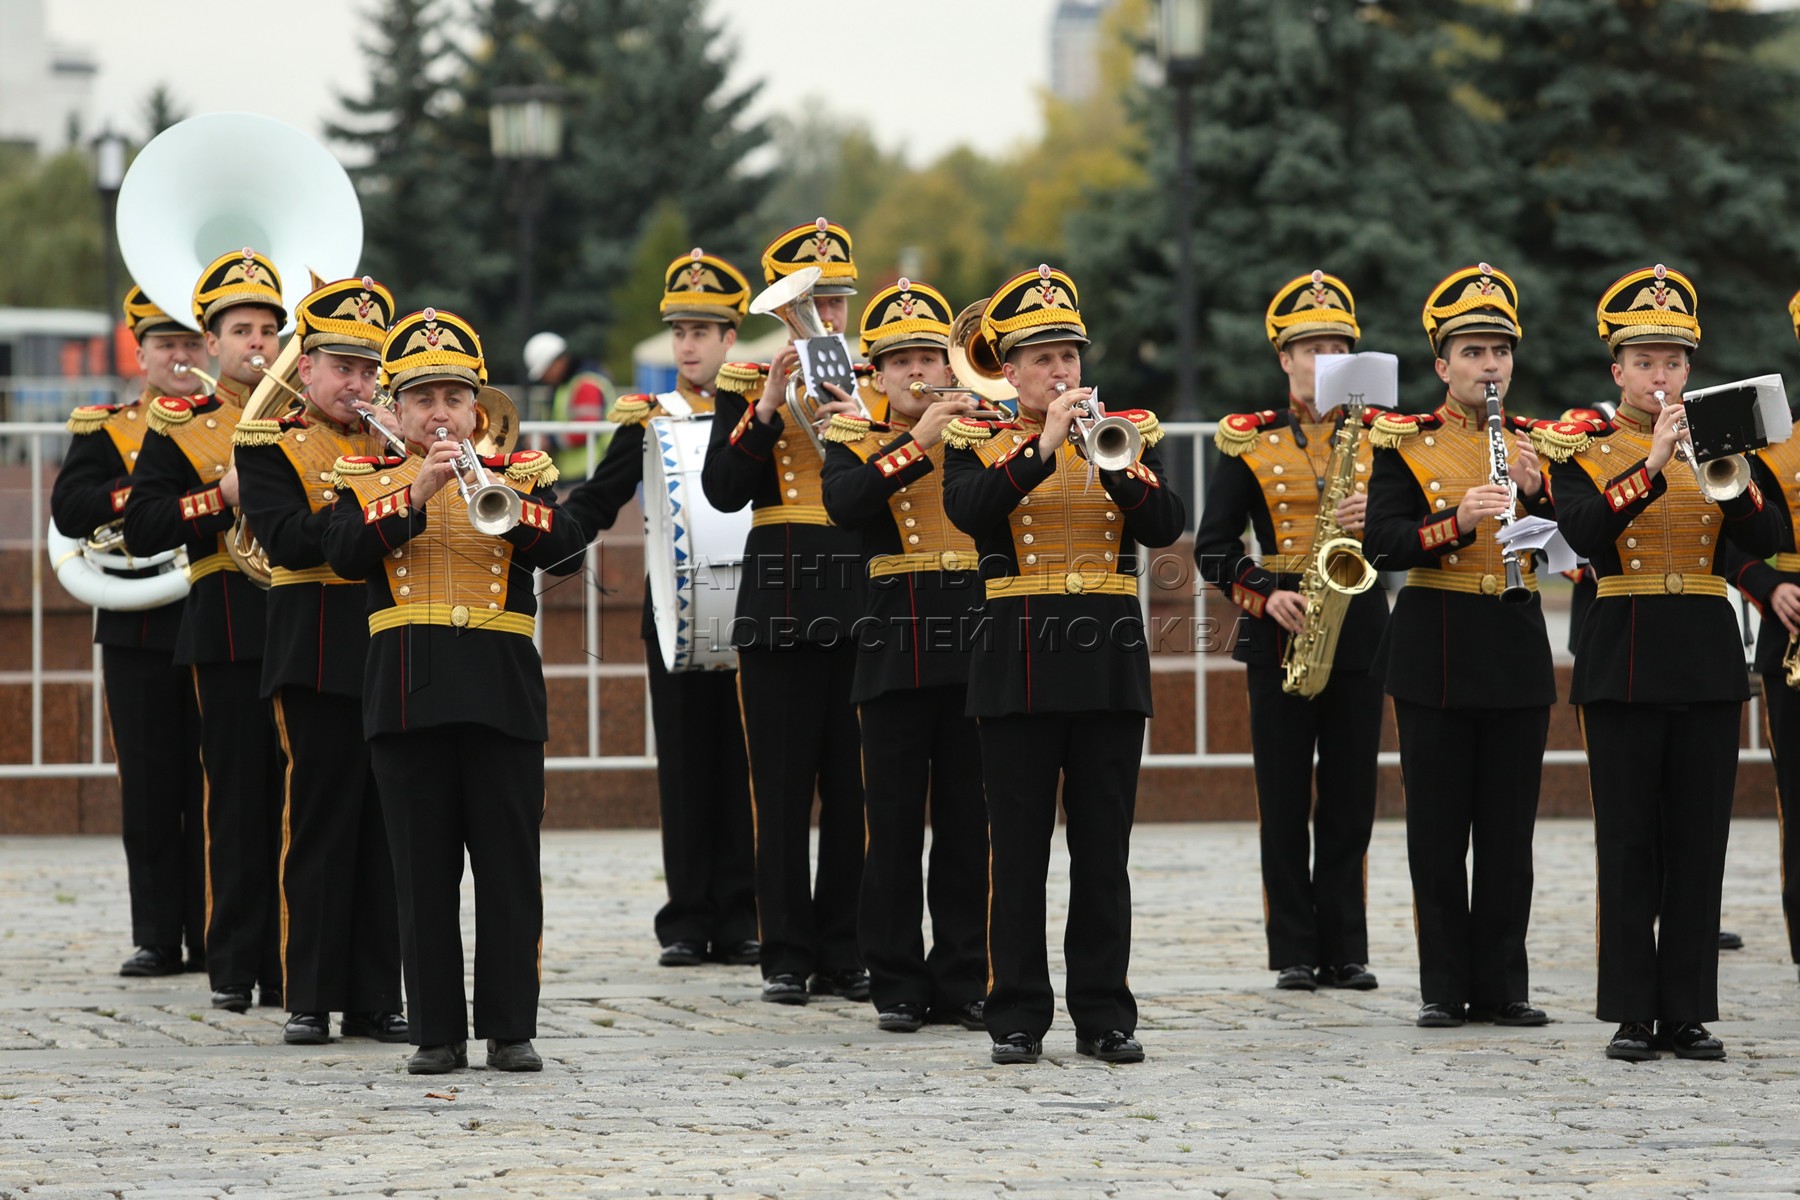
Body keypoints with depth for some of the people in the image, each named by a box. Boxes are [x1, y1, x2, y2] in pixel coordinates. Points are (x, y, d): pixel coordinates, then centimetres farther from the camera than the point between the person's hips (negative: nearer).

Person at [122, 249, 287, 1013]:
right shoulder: (179, 427, 6)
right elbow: (141, 528, -4)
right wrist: (222, 496, -15)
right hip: (230, 630, -3)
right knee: (238, 799, -2)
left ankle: (296, 962, 6)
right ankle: (235, 968, 4)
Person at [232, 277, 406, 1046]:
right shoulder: (270, 444, 1)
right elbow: (286, 540, -14)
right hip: (321, 657, -4)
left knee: (387, 828, 5)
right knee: (321, 827, -2)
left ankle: (376, 1000, 10)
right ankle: (310, 1001, 3)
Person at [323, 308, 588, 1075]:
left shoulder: (523, 475, 10)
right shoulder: (366, 482, 10)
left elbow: (568, 556, -5)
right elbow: (345, 555, -9)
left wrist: (507, 500, -20)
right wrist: (416, 495, -19)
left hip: (502, 693, 0)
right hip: (407, 694, 0)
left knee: (509, 867, 0)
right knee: (424, 872, 1)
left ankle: (510, 1029, 5)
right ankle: (437, 1032, 6)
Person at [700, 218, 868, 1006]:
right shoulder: (745, 383, 4)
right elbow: (723, 491, -7)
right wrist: (768, 408, -16)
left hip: (861, 602, 2)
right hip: (779, 606, -2)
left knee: (854, 789, 2)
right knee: (783, 792, -1)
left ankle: (845, 955, 8)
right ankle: (787, 959, 3)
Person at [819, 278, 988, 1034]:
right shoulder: (854, 444, 6)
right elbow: (843, 504, -15)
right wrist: (918, 443, -22)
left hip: (973, 650, 1)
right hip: (895, 653, -1)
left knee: (967, 823, 4)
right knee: (895, 824, 1)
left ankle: (961, 980, 10)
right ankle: (897, 985, 7)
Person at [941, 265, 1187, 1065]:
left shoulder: (1128, 436, 10)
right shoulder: (978, 444, 4)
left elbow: (1166, 526, -5)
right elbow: (967, 510, -18)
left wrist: (1119, 465, -21)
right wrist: (1043, 449, -26)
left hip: (1109, 662, 2)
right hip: (1020, 662, -2)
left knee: (1104, 846, 3)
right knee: (1019, 847, 0)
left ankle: (1104, 1016, 8)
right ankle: (1017, 1018, 5)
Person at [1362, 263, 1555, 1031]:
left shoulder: (1536, 444, 9)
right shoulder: (1405, 443, 0)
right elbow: (1380, 545, -10)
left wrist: (1536, 493, -13)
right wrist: (1457, 521, -24)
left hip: (1517, 651, 3)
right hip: (1435, 656, -3)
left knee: (1508, 829, 4)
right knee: (1439, 827, 0)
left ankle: (1502, 986, 10)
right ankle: (1444, 987, 7)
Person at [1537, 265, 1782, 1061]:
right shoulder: (1581, 450, 3)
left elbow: (1763, 542, -3)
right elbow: (1584, 533, -17)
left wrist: (1731, 474, -19)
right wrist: (1653, 465, -25)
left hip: (1707, 658, 3)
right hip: (1624, 658, -3)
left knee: (1699, 839, 2)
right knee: (1628, 841, -2)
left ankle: (1690, 1012, 6)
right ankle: (1632, 1014, 2)